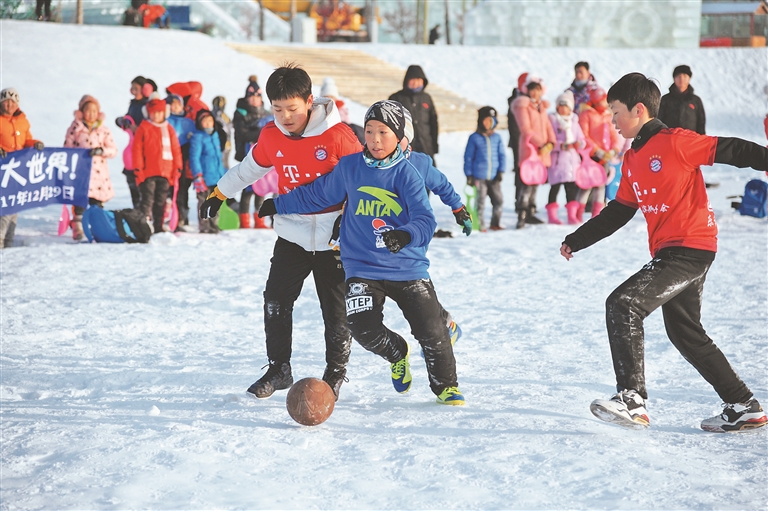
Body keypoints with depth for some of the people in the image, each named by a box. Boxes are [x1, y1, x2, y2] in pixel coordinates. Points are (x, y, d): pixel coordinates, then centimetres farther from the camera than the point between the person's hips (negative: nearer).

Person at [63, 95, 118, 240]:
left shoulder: (104, 130, 10)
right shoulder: (75, 127, 6)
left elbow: (113, 150, 5)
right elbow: (67, 148, 7)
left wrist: (101, 151, -14)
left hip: (98, 172, 2)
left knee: (97, 202, 3)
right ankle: (77, 229, -5)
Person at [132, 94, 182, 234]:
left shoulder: (169, 129, 9)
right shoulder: (143, 128, -1)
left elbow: (176, 149, 11)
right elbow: (137, 149, -4)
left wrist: (177, 168, 5)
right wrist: (138, 169, -10)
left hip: (165, 172, 4)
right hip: (148, 173, -4)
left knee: (161, 202, 10)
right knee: (147, 200, -6)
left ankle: (158, 228, 17)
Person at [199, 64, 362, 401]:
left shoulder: (337, 135, -16)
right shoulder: (271, 136, -2)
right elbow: (250, 168, 18)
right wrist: (218, 194, 25)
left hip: (332, 238, -4)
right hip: (291, 235, 4)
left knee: (336, 312, 2)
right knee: (276, 301, 1)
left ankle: (335, 373, 20)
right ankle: (278, 369, 17)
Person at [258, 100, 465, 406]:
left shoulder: (408, 173, -8)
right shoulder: (349, 167, 2)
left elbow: (425, 220, -18)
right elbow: (317, 195, 17)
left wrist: (405, 235, -38)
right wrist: (278, 205, 23)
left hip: (408, 268, -2)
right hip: (362, 268, 2)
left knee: (431, 331, -7)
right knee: (363, 327, -17)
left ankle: (445, 386, 23)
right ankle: (397, 354, 20)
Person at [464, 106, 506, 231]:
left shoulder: (497, 138, 5)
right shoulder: (474, 138, -3)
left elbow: (502, 155, 9)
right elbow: (468, 157, 0)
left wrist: (501, 171, 1)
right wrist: (469, 175, -2)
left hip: (494, 177, 3)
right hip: (479, 177, -3)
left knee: (498, 200, 4)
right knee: (480, 202, 3)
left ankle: (495, 223, 20)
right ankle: (480, 225, 13)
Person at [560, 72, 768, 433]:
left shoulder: (675, 142, -9)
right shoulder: (632, 160, 16)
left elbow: (729, 150, -13)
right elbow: (618, 212, 24)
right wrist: (576, 241, 23)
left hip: (691, 247, -10)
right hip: (668, 253, 10)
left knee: (623, 305, -19)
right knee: (685, 334, 15)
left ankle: (632, 400, -19)